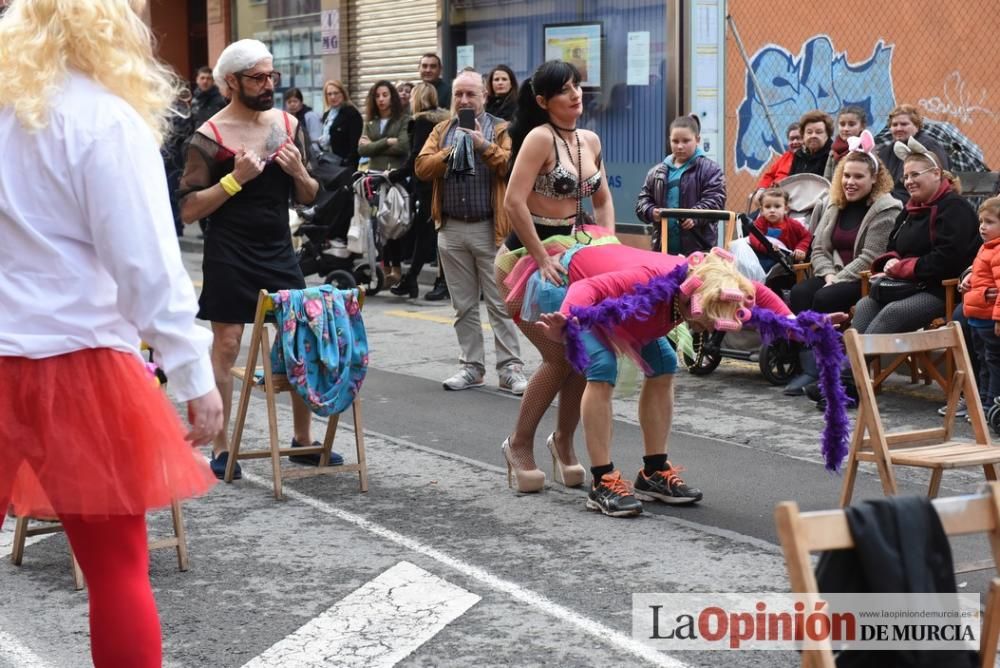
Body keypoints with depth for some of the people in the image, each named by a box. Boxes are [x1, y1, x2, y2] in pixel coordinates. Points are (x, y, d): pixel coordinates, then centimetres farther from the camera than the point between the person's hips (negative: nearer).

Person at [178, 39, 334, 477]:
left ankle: (303, 440, 19)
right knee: (226, 347, 1)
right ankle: (220, 449, 9)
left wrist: (298, 172, -8)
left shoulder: (289, 125, 5)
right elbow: (188, 210, -11)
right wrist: (235, 179, -21)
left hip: (279, 252, 5)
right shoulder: (210, 137, -9)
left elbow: (308, 198, 13)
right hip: (230, 257, -5)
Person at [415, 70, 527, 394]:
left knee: (500, 304, -3)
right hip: (451, 229, 4)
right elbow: (421, 166, 2)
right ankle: (472, 367, 18)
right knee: (464, 305, 10)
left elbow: (511, 166, -13)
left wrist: (484, 146, -21)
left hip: (490, 229, -4)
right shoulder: (442, 131, 12)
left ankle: (510, 369, 1)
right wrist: (449, 153, -11)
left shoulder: (500, 130, 1)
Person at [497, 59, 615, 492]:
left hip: (568, 253, 7)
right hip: (525, 257, -7)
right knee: (559, 356, -12)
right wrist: (542, 260, -24)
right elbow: (514, 202, -24)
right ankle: (520, 444, 8)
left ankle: (563, 441, 20)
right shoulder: (540, 137, -16)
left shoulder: (590, 141, 6)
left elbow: (602, 201, 18)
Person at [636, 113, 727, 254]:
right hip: (663, 247, 4)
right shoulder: (658, 172, 16)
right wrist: (651, 212, -7)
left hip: (698, 249, -4)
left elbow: (714, 200, -8)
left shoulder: (710, 169, 3)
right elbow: (643, 199, 16)